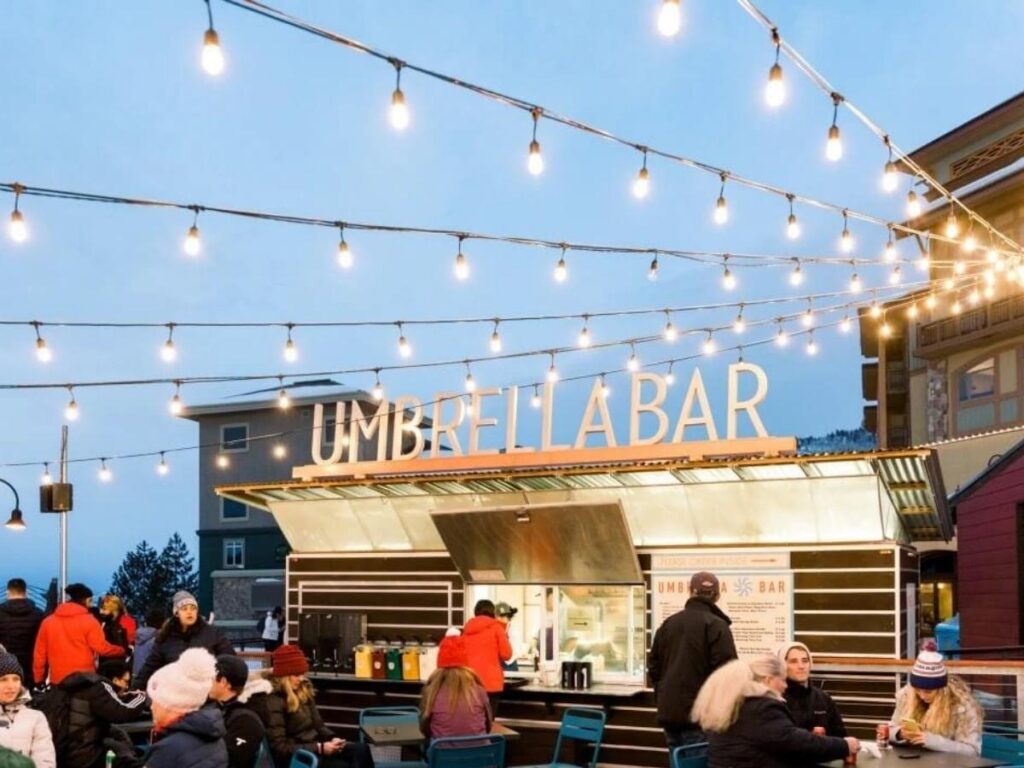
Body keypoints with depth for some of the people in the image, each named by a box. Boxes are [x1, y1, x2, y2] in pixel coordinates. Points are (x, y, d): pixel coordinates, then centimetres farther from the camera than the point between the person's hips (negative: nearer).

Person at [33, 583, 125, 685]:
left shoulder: (48, 622, 6)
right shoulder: (88, 621, -5)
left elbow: (39, 654, 7)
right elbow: (101, 647, -10)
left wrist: (38, 679, 13)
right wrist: (122, 650, 7)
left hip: (57, 679, 3)